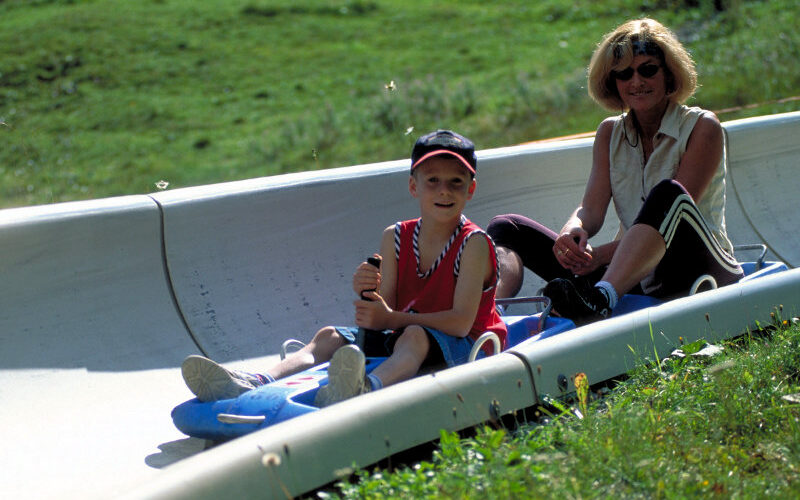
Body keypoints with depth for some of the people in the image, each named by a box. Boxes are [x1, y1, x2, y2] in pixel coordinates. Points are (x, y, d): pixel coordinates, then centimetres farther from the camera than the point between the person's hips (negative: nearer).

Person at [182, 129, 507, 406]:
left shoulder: (474, 244, -9)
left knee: (414, 335, -37)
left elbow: (461, 321, -19)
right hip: (399, 340, 6)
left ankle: (366, 387, -72)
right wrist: (368, 295, -23)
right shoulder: (395, 238, 7)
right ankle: (257, 384, -39)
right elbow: (385, 314, 1)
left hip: (460, 347, -6)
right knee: (330, 336, -12)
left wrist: (391, 319, -27)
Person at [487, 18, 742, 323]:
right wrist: (572, 232, -26)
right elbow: (591, 209, 0)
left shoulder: (702, 128, -2)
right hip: (633, 278, 5)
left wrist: (603, 254, -27)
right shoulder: (610, 133, 13)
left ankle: (601, 298, -57)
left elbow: (675, 207, -15)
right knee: (507, 229, -5)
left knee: (667, 193, -35)